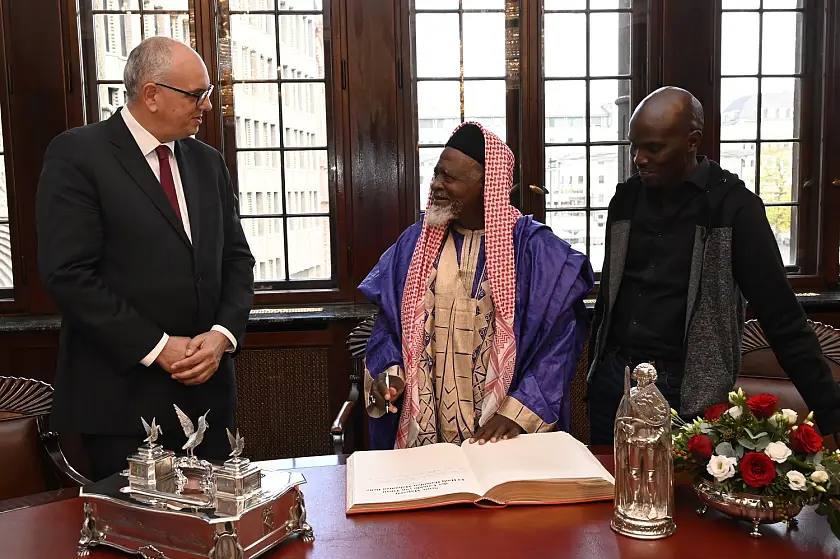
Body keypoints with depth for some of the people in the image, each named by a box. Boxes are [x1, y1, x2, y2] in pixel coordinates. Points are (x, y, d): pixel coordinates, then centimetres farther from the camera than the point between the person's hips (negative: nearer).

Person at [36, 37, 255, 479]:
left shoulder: (208, 162, 11)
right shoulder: (77, 155, -8)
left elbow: (236, 258, 10)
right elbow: (68, 274, -14)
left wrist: (223, 334, -7)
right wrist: (156, 347, -15)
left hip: (208, 390, 6)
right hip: (122, 396, -5)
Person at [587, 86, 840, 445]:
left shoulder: (732, 206, -10)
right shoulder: (625, 198, 4)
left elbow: (781, 317, -10)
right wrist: (594, 376, 13)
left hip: (687, 394, -4)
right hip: (613, 380, 5)